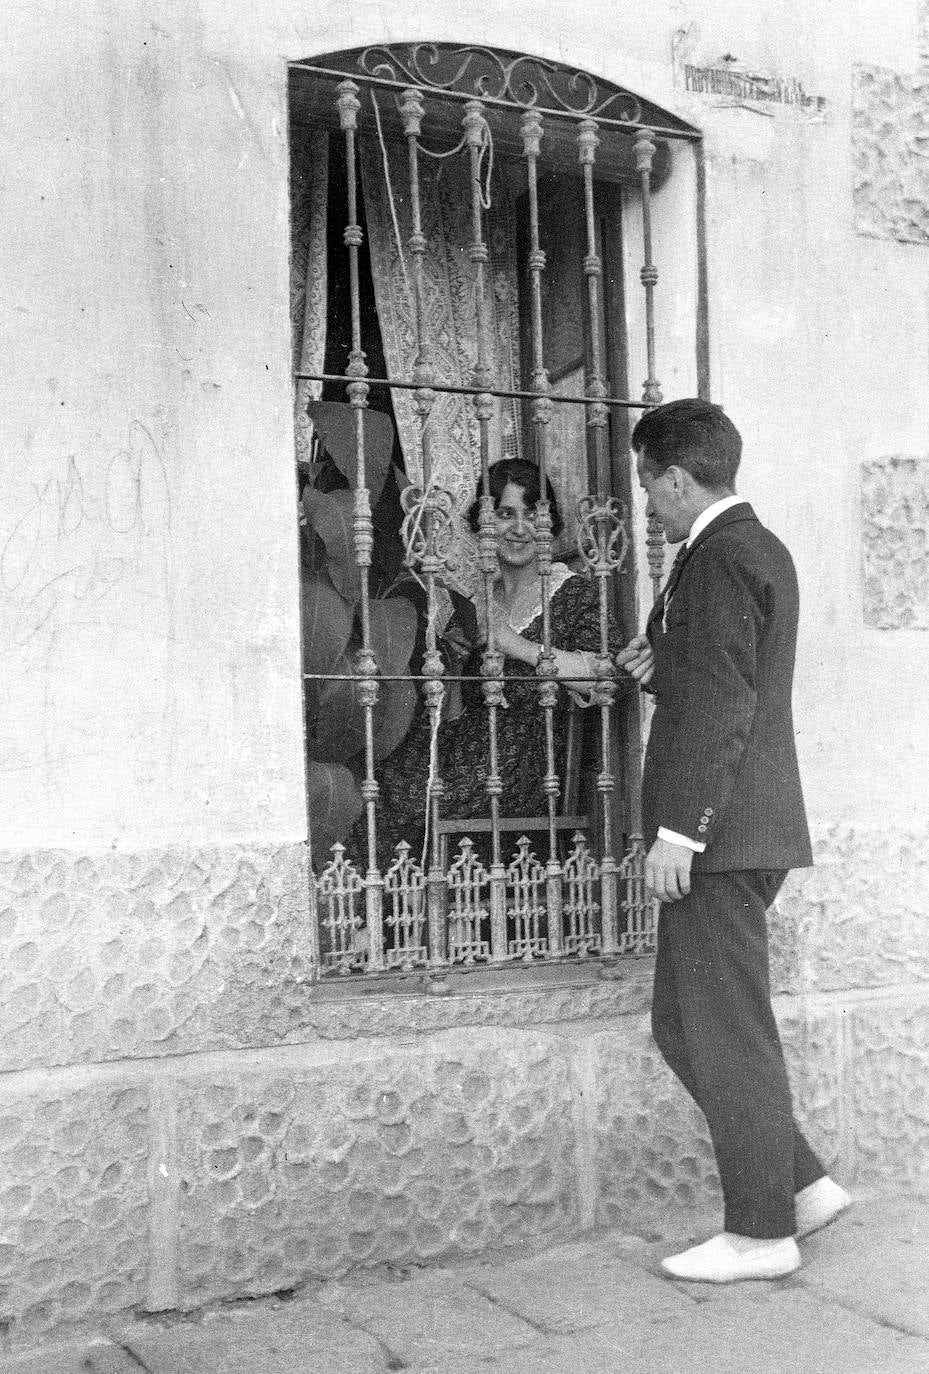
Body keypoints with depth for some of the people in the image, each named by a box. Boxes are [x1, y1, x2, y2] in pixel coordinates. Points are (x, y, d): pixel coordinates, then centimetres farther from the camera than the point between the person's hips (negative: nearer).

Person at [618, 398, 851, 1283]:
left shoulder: (720, 556, -12)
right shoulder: (760, 549, 19)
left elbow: (722, 704, -20)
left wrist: (677, 828, -21)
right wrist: (662, 671, 9)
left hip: (720, 833, -10)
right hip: (739, 833, 10)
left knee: (727, 1032, -1)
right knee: (683, 1026, 14)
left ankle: (761, 1232, 10)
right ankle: (802, 1185, 19)